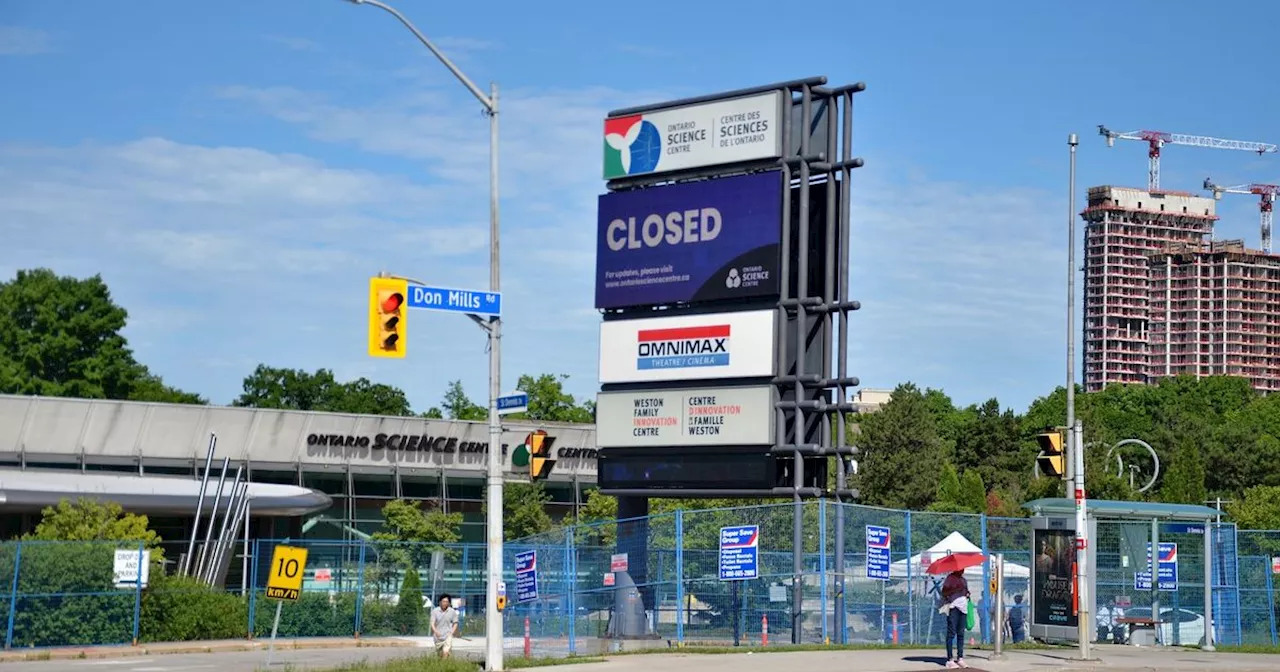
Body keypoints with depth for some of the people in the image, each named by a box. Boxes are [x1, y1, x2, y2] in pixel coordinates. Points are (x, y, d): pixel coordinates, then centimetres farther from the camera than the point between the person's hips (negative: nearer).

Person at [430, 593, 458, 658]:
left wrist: (452, 632, -7)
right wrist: (435, 631, -23)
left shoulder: (452, 611, 0)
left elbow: (455, 623, 8)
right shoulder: (435, 611, -1)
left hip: (448, 636, -2)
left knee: (446, 652, -21)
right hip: (438, 637, 2)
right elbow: (432, 623, -5)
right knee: (440, 655, 10)